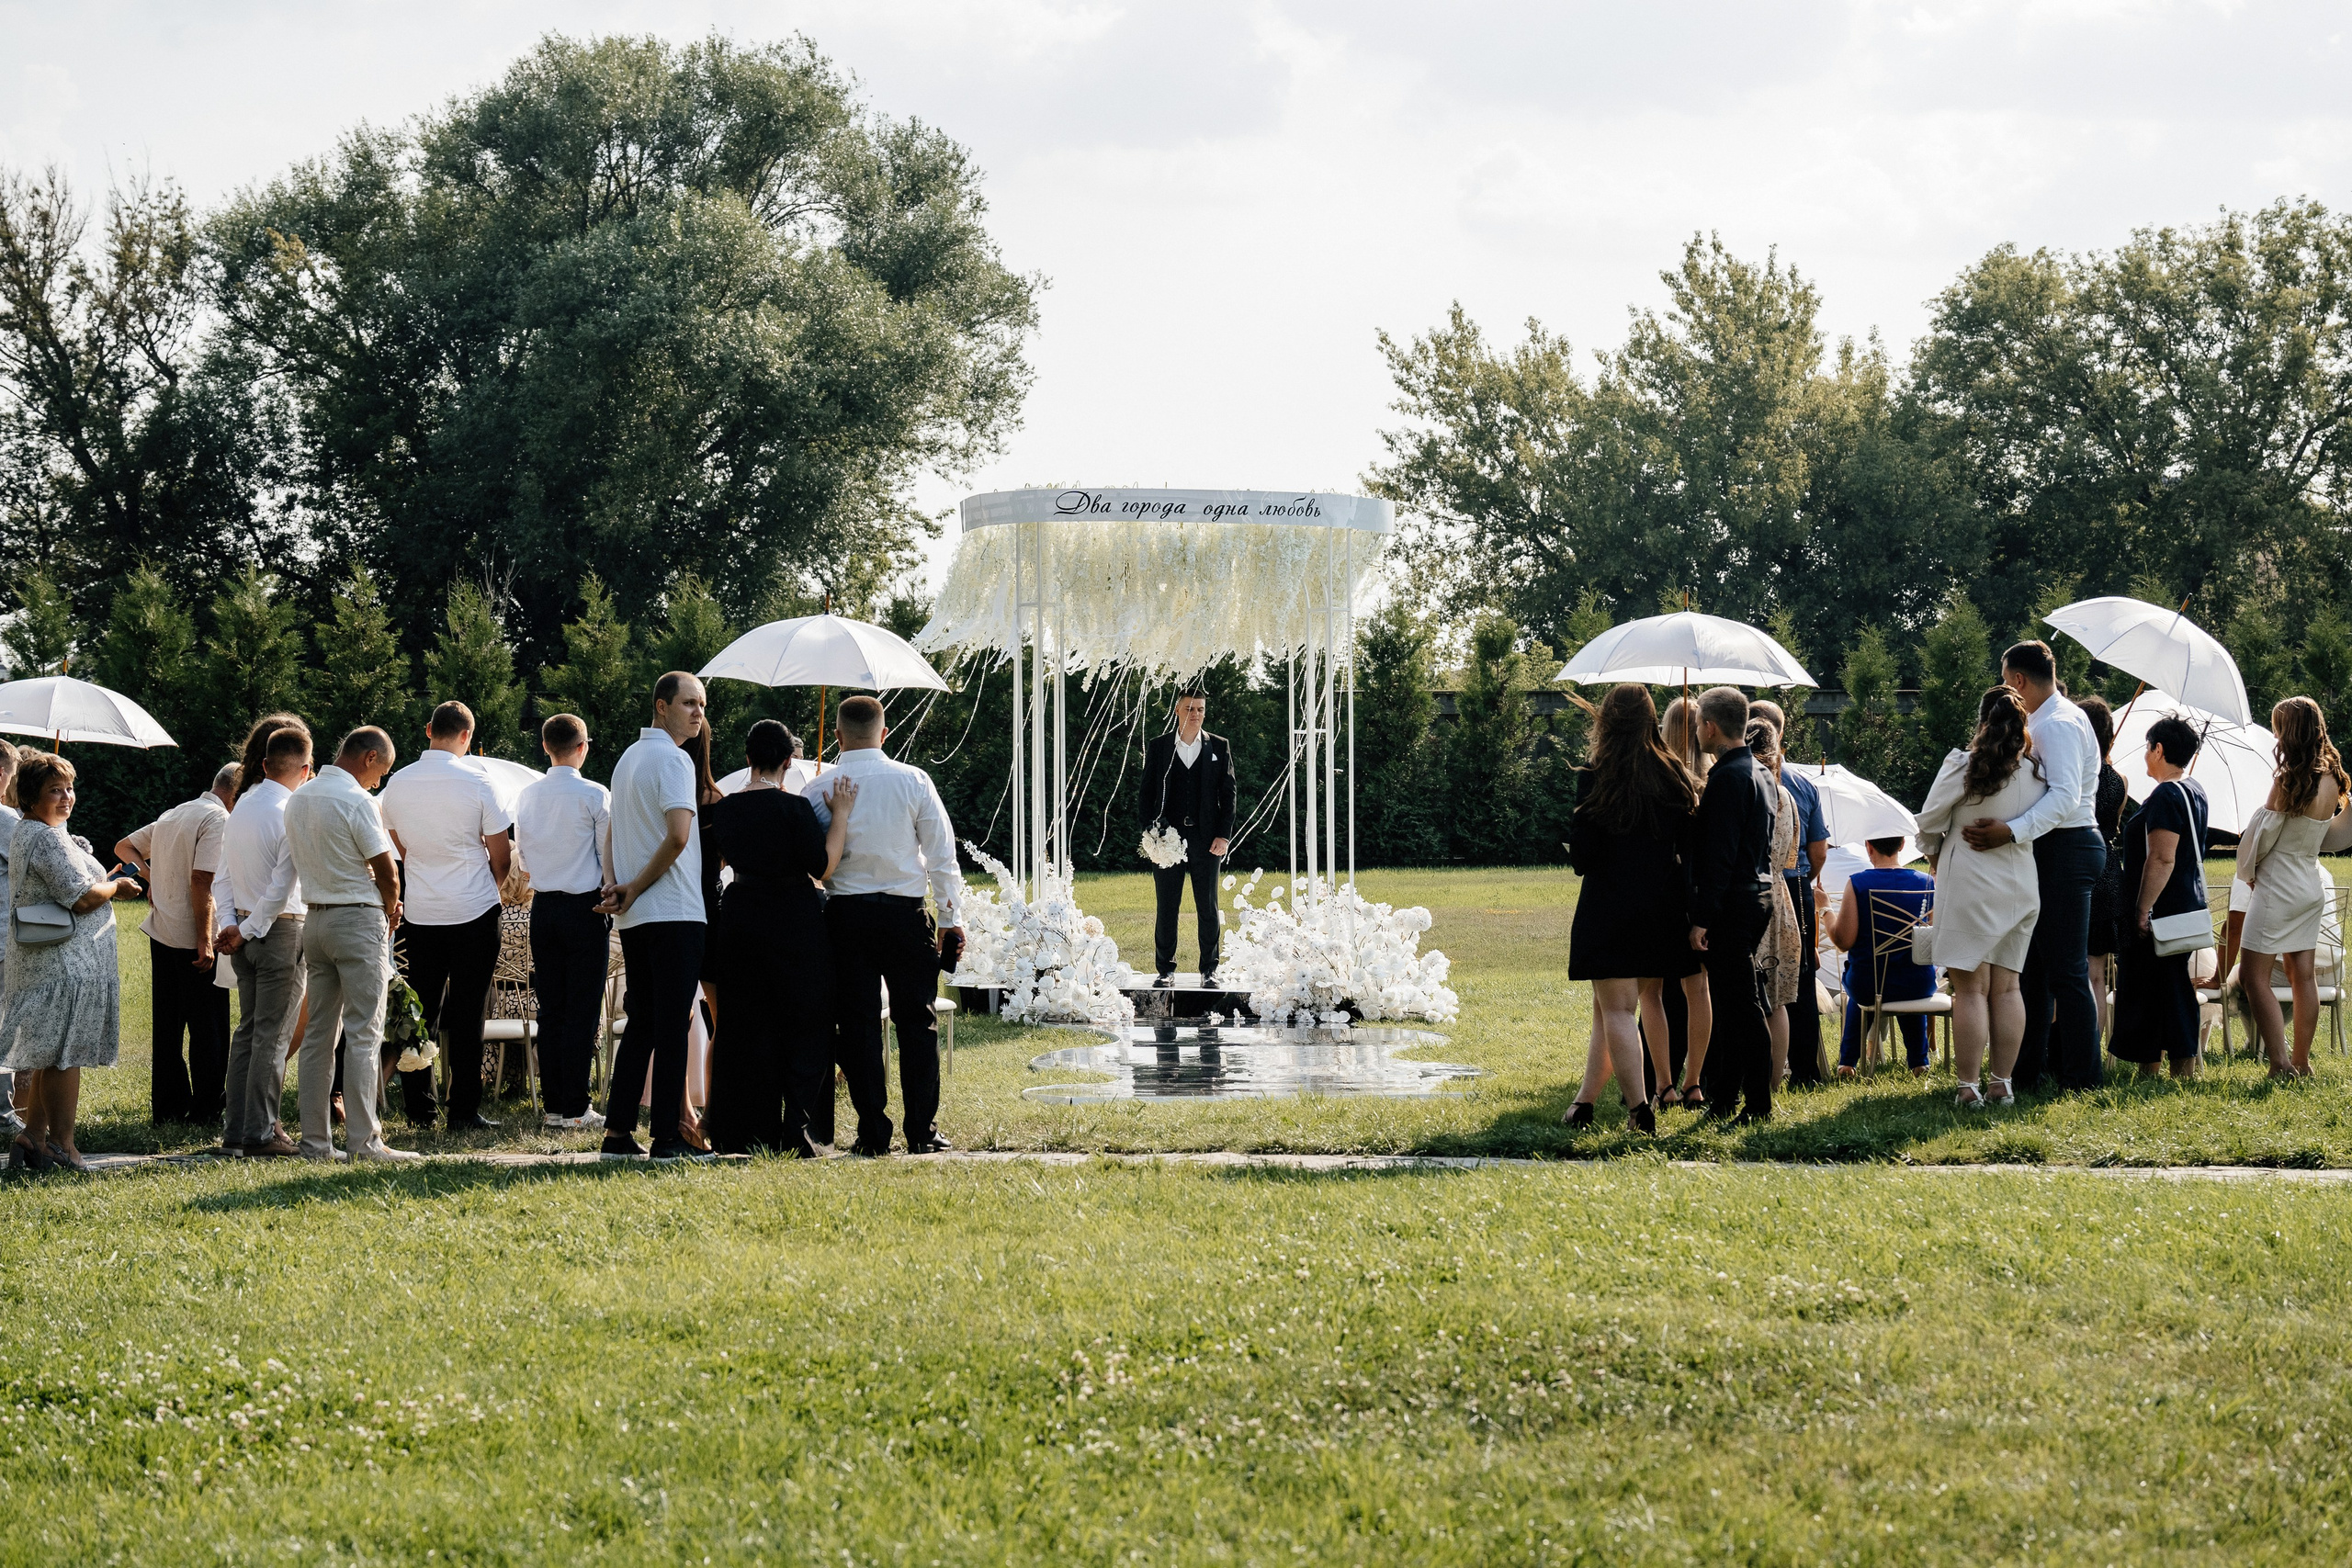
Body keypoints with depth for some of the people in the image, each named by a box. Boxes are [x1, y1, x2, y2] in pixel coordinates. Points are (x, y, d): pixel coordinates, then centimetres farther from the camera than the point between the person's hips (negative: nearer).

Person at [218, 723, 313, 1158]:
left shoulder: (242, 806, 8)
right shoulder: (291, 813, -16)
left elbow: (225, 874, 10)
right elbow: (281, 887, -18)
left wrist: (232, 925, 7)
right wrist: (246, 932, -8)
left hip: (246, 928, 8)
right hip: (281, 928, -8)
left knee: (247, 1029, 14)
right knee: (273, 1035, -4)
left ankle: (235, 1128, 15)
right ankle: (260, 1132, -4)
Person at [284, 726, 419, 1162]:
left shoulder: (298, 799, 10)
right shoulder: (356, 800, -14)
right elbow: (386, 870, -13)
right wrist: (390, 912, 8)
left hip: (315, 919, 7)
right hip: (358, 919, -7)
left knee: (318, 1032, 9)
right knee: (363, 1033, -6)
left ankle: (315, 1140, 9)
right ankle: (363, 1140, -9)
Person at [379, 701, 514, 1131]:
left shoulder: (398, 784, 2)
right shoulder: (476, 783, -10)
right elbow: (501, 853, -4)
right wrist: (498, 881, 17)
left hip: (419, 913, 3)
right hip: (473, 910, -3)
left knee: (420, 1011, 9)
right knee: (465, 1015, 0)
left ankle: (417, 1107, 10)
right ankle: (463, 1110, 1)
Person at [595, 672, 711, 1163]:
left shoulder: (628, 758, 19)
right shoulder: (673, 759, -10)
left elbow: (614, 834, 20)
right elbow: (677, 835, -22)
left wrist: (617, 887, 6)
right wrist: (635, 890, -12)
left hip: (634, 916, 9)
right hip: (674, 911, -9)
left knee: (641, 1022, 11)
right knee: (672, 1025, -6)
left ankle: (618, 1133, 8)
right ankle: (667, 1137, -7)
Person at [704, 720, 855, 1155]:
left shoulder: (724, 809, 3)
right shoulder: (794, 808, -14)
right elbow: (822, 867, -14)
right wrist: (841, 815, -8)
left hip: (739, 918, 5)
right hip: (793, 921, -5)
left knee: (746, 1026, 11)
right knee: (804, 1027, 3)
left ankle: (741, 1134, 11)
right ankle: (794, 1132, -6)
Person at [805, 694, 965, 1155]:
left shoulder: (819, 790, -1)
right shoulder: (913, 782, -2)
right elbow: (942, 855, -1)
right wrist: (952, 920, 5)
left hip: (845, 914, 0)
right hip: (904, 912, 0)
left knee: (857, 1025, 5)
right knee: (916, 1021, 6)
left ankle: (872, 1133, 4)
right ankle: (922, 1131, 3)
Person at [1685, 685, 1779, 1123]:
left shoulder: (1728, 778, -16)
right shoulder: (1762, 775, 14)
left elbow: (1720, 854, -20)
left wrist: (1702, 918, -20)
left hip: (1731, 903, -10)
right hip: (1759, 894, 10)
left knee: (1740, 1004, -6)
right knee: (1730, 1001, 15)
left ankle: (1759, 1103, -4)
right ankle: (1723, 1098, 21)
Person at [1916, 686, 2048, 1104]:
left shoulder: (1962, 767, -12)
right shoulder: (2038, 773, -1)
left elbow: (1929, 824, -4)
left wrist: (1936, 858, 16)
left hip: (1969, 885, -4)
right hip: (2022, 885, 4)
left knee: (1971, 989, -2)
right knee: (2006, 987, 11)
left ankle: (1970, 1087, -4)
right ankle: (2003, 1084, 11)